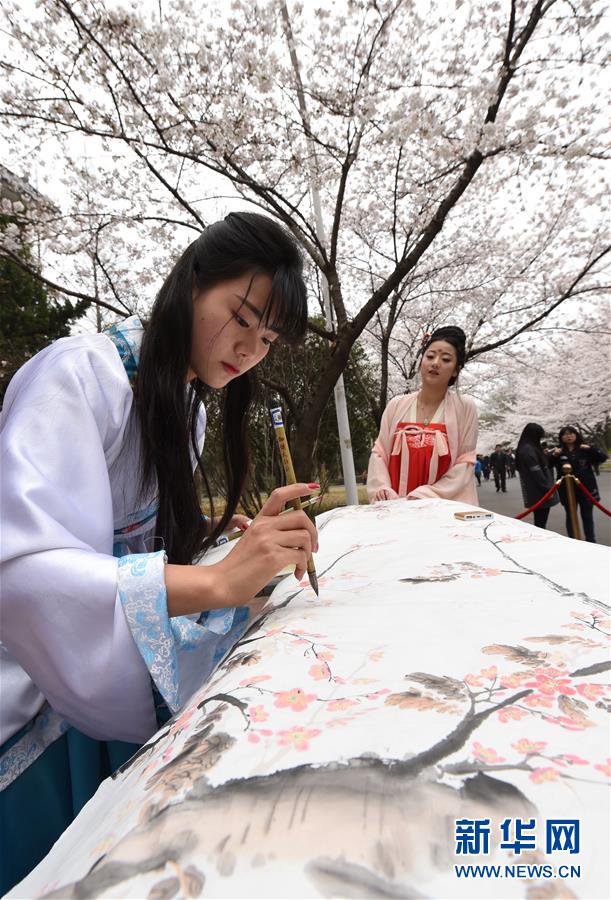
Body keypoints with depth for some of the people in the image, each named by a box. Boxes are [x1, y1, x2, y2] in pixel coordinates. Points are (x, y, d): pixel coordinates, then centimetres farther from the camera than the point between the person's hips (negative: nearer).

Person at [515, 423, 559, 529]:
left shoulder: (524, 448, 15)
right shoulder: (528, 450, -16)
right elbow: (537, 473, -19)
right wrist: (547, 489, -15)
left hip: (535, 492, 10)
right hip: (539, 493, -10)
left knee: (539, 523, 11)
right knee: (540, 524, -7)